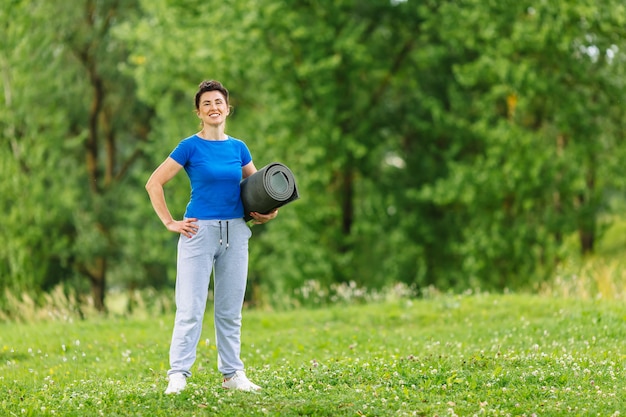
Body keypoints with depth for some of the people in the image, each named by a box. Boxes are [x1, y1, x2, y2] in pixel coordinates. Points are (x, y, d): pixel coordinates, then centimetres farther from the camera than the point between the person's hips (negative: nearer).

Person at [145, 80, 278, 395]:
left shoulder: (238, 148, 8)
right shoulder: (190, 147, -4)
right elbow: (154, 183, -6)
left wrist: (267, 212, 4)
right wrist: (170, 223, -9)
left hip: (235, 234, 4)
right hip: (199, 231, -4)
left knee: (230, 309, 9)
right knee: (190, 309, -7)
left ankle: (233, 374, 17)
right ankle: (178, 375, -6)